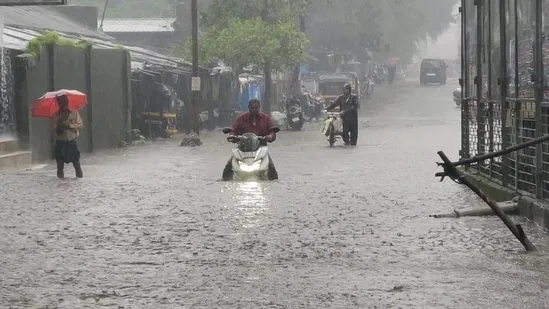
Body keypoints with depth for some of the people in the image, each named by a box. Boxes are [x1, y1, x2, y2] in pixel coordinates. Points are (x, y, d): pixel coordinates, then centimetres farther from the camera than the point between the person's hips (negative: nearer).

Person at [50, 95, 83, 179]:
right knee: (60, 163, 3)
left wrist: (69, 125, -17)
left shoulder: (74, 113, 1)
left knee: (76, 162, -5)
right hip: (60, 142, 1)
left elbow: (80, 125, -5)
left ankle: (80, 177, -1)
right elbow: (54, 127, -8)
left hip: (72, 141, -1)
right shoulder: (56, 116, 3)